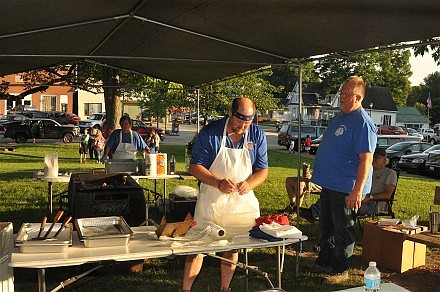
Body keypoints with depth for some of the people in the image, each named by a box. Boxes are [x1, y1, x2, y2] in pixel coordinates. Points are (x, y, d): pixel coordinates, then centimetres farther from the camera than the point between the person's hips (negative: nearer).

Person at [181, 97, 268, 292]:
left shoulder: (257, 135, -1)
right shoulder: (210, 133, -10)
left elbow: (262, 170, 1)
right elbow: (195, 167, -9)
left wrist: (249, 184, -20)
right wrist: (218, 183, -24)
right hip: (211, 201, -3)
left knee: (232, 248, 14)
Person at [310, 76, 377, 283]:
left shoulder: (362, 123, -18)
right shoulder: (339, 117, 12)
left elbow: (366, 159, -23)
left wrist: (358, 190, -27)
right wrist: (320, 176, 22)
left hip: (346, 188, -9)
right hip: (329, 184, 10)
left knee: (343, 229, 4)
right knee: (326, 227, 20)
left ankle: (341, 270, 18)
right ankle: (324, 261, 36)